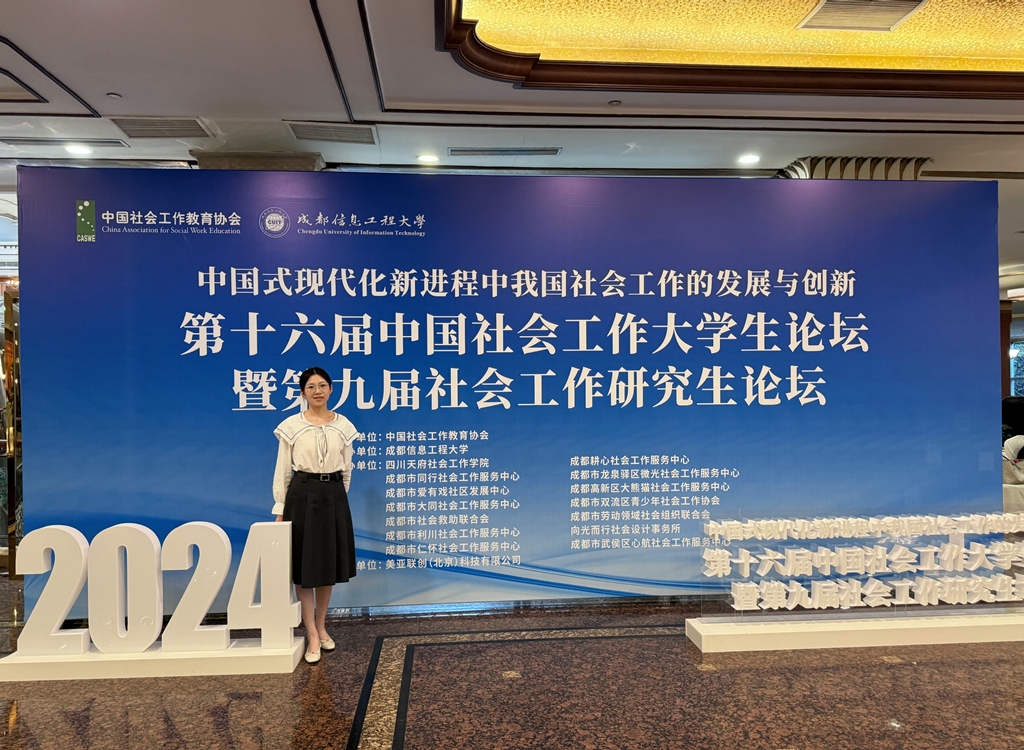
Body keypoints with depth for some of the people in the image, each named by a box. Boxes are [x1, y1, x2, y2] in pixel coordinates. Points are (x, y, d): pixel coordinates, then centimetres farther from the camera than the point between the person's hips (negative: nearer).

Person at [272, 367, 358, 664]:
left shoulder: (344, 426, 3)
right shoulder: (291, 426, -4)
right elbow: (283, 470, -1)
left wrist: (338, 495, 14)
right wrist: (280, 509, -3)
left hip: (334, 496, 3)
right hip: (302, 496, -2)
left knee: (328, 564, 11)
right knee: (304, 566, 2)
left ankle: (321, 627, 28)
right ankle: (312, 636, 12)